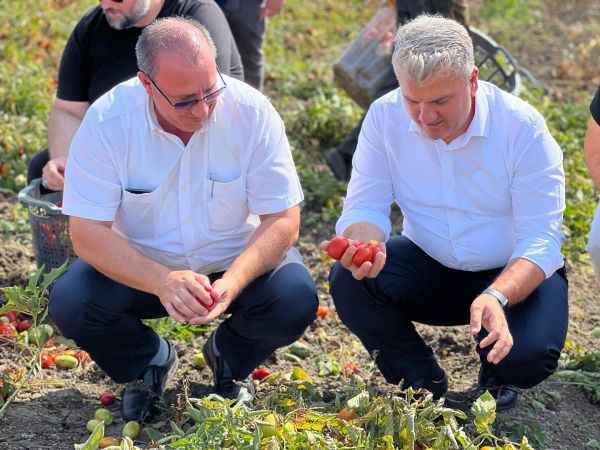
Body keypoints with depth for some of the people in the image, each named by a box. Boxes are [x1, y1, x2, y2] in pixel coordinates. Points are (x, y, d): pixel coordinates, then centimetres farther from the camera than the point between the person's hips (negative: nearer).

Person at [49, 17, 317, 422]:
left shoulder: (252, 111, -20)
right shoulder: (107, 121, -21)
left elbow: (282, 221, -16)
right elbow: (88, 233, -22)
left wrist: (232, 283, -35)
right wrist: (163, 282, -39)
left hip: (238, 262, 0)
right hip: (140, 266, 0)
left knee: (296, 300, -28)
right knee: (70, 304, -27)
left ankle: (228, 359, 9)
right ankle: (150, 362, 9)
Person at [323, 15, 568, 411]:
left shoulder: (522, 126, -22)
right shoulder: (385, 117, -13)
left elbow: (541, 240, -24)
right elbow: (366, 207, -10)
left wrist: (498, 297, -43)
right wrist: (364, 245, -36)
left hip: (515, 274, -3)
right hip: (429, 268, 3)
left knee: (529, 356, -32)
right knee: (347, 281, -24)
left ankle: (496, 382, 10)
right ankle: (428, 391, -1)